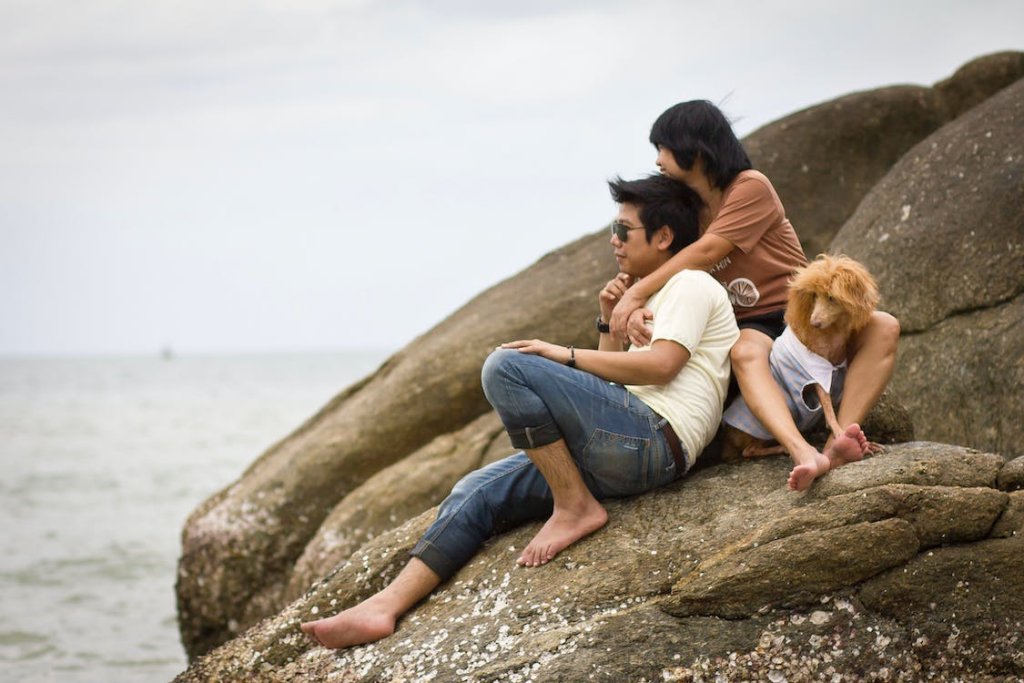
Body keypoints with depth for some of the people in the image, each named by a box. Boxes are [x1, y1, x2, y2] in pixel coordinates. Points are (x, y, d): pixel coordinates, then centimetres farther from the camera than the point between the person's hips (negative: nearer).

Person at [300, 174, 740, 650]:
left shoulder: (690, 285, 2)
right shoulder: (651, 298, 32)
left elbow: (661, 365, -14)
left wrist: (567, 356, -9)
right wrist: (610, 323, 19)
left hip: (654, 441, -10)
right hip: (625, 450, 10)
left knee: (506, 366, -22)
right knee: (477, 493, 0)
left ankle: (575, 507, -14)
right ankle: (384, 607, -8)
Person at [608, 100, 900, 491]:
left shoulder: (751, 187, -7)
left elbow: (705, 254, -18)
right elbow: (666, 276, 0)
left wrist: (635, 293, -20)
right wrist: (637, 308, -24)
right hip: (751, 327, 2)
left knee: (883, 328, -30)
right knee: (745, 353, -36)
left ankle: (836, 444, -47)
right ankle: (804, 454, -59)